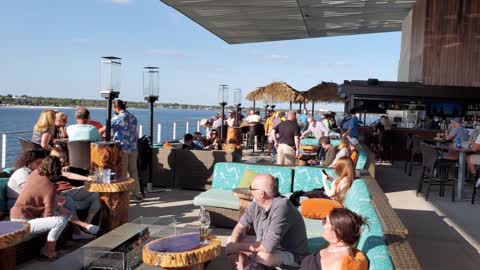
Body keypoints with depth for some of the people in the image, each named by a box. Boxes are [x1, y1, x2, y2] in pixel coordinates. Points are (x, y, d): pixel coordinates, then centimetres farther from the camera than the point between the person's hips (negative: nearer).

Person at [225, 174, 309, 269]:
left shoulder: (281, 208, -32)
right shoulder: (256, 204, -8)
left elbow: (268, 247, -34)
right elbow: (241, 226, -1)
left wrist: (239, 246, -24)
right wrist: (233, 245, -20)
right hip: (269, 246, 8)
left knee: (263, 256, -38)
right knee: (231, 240, 0)